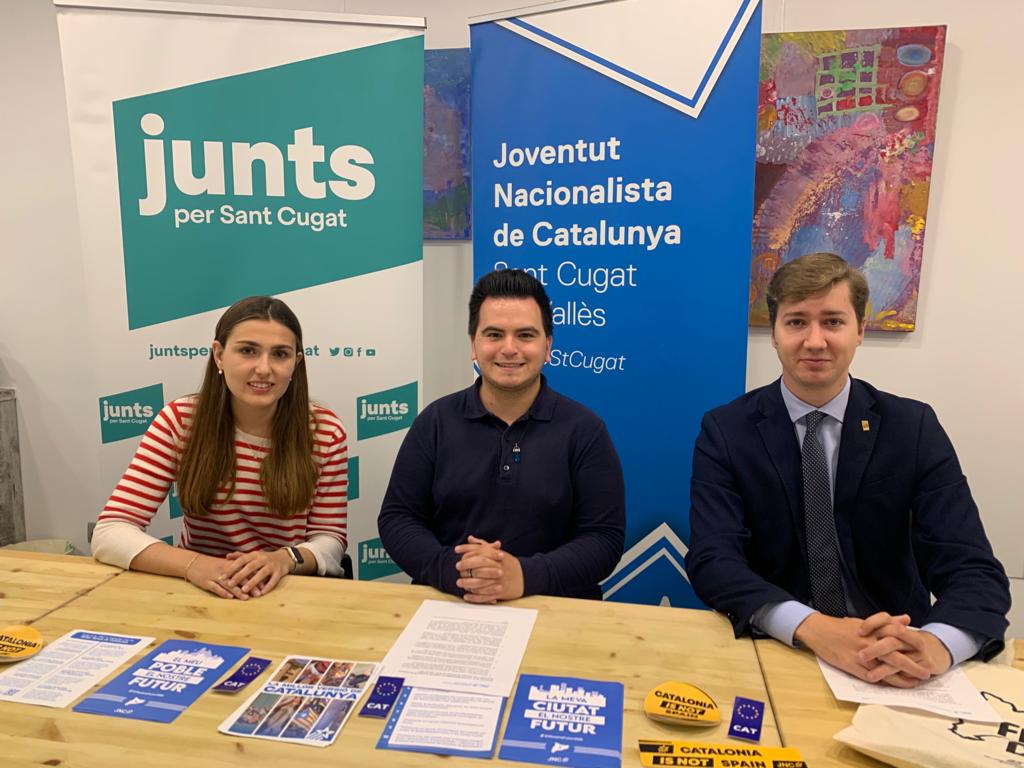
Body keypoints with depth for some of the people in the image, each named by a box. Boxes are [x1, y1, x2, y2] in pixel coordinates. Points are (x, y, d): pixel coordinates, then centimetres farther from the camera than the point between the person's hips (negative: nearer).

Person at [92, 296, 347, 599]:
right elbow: (110, 532, -11)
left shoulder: (326, 432, -7)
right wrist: (193, 564, -27)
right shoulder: (179, 421, -7)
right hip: (201, 591, 0)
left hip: (293, 592, 1)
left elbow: (330, 539, -4)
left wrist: (285, 559, -25)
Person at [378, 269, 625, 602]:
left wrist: (525, 576, -19)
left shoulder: (584, 430, -1)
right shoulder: (435, 422, 4)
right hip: (447, 604, 0)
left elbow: (604, 537, -4)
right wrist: (450, 569, -15)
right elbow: (397, 519, 3)